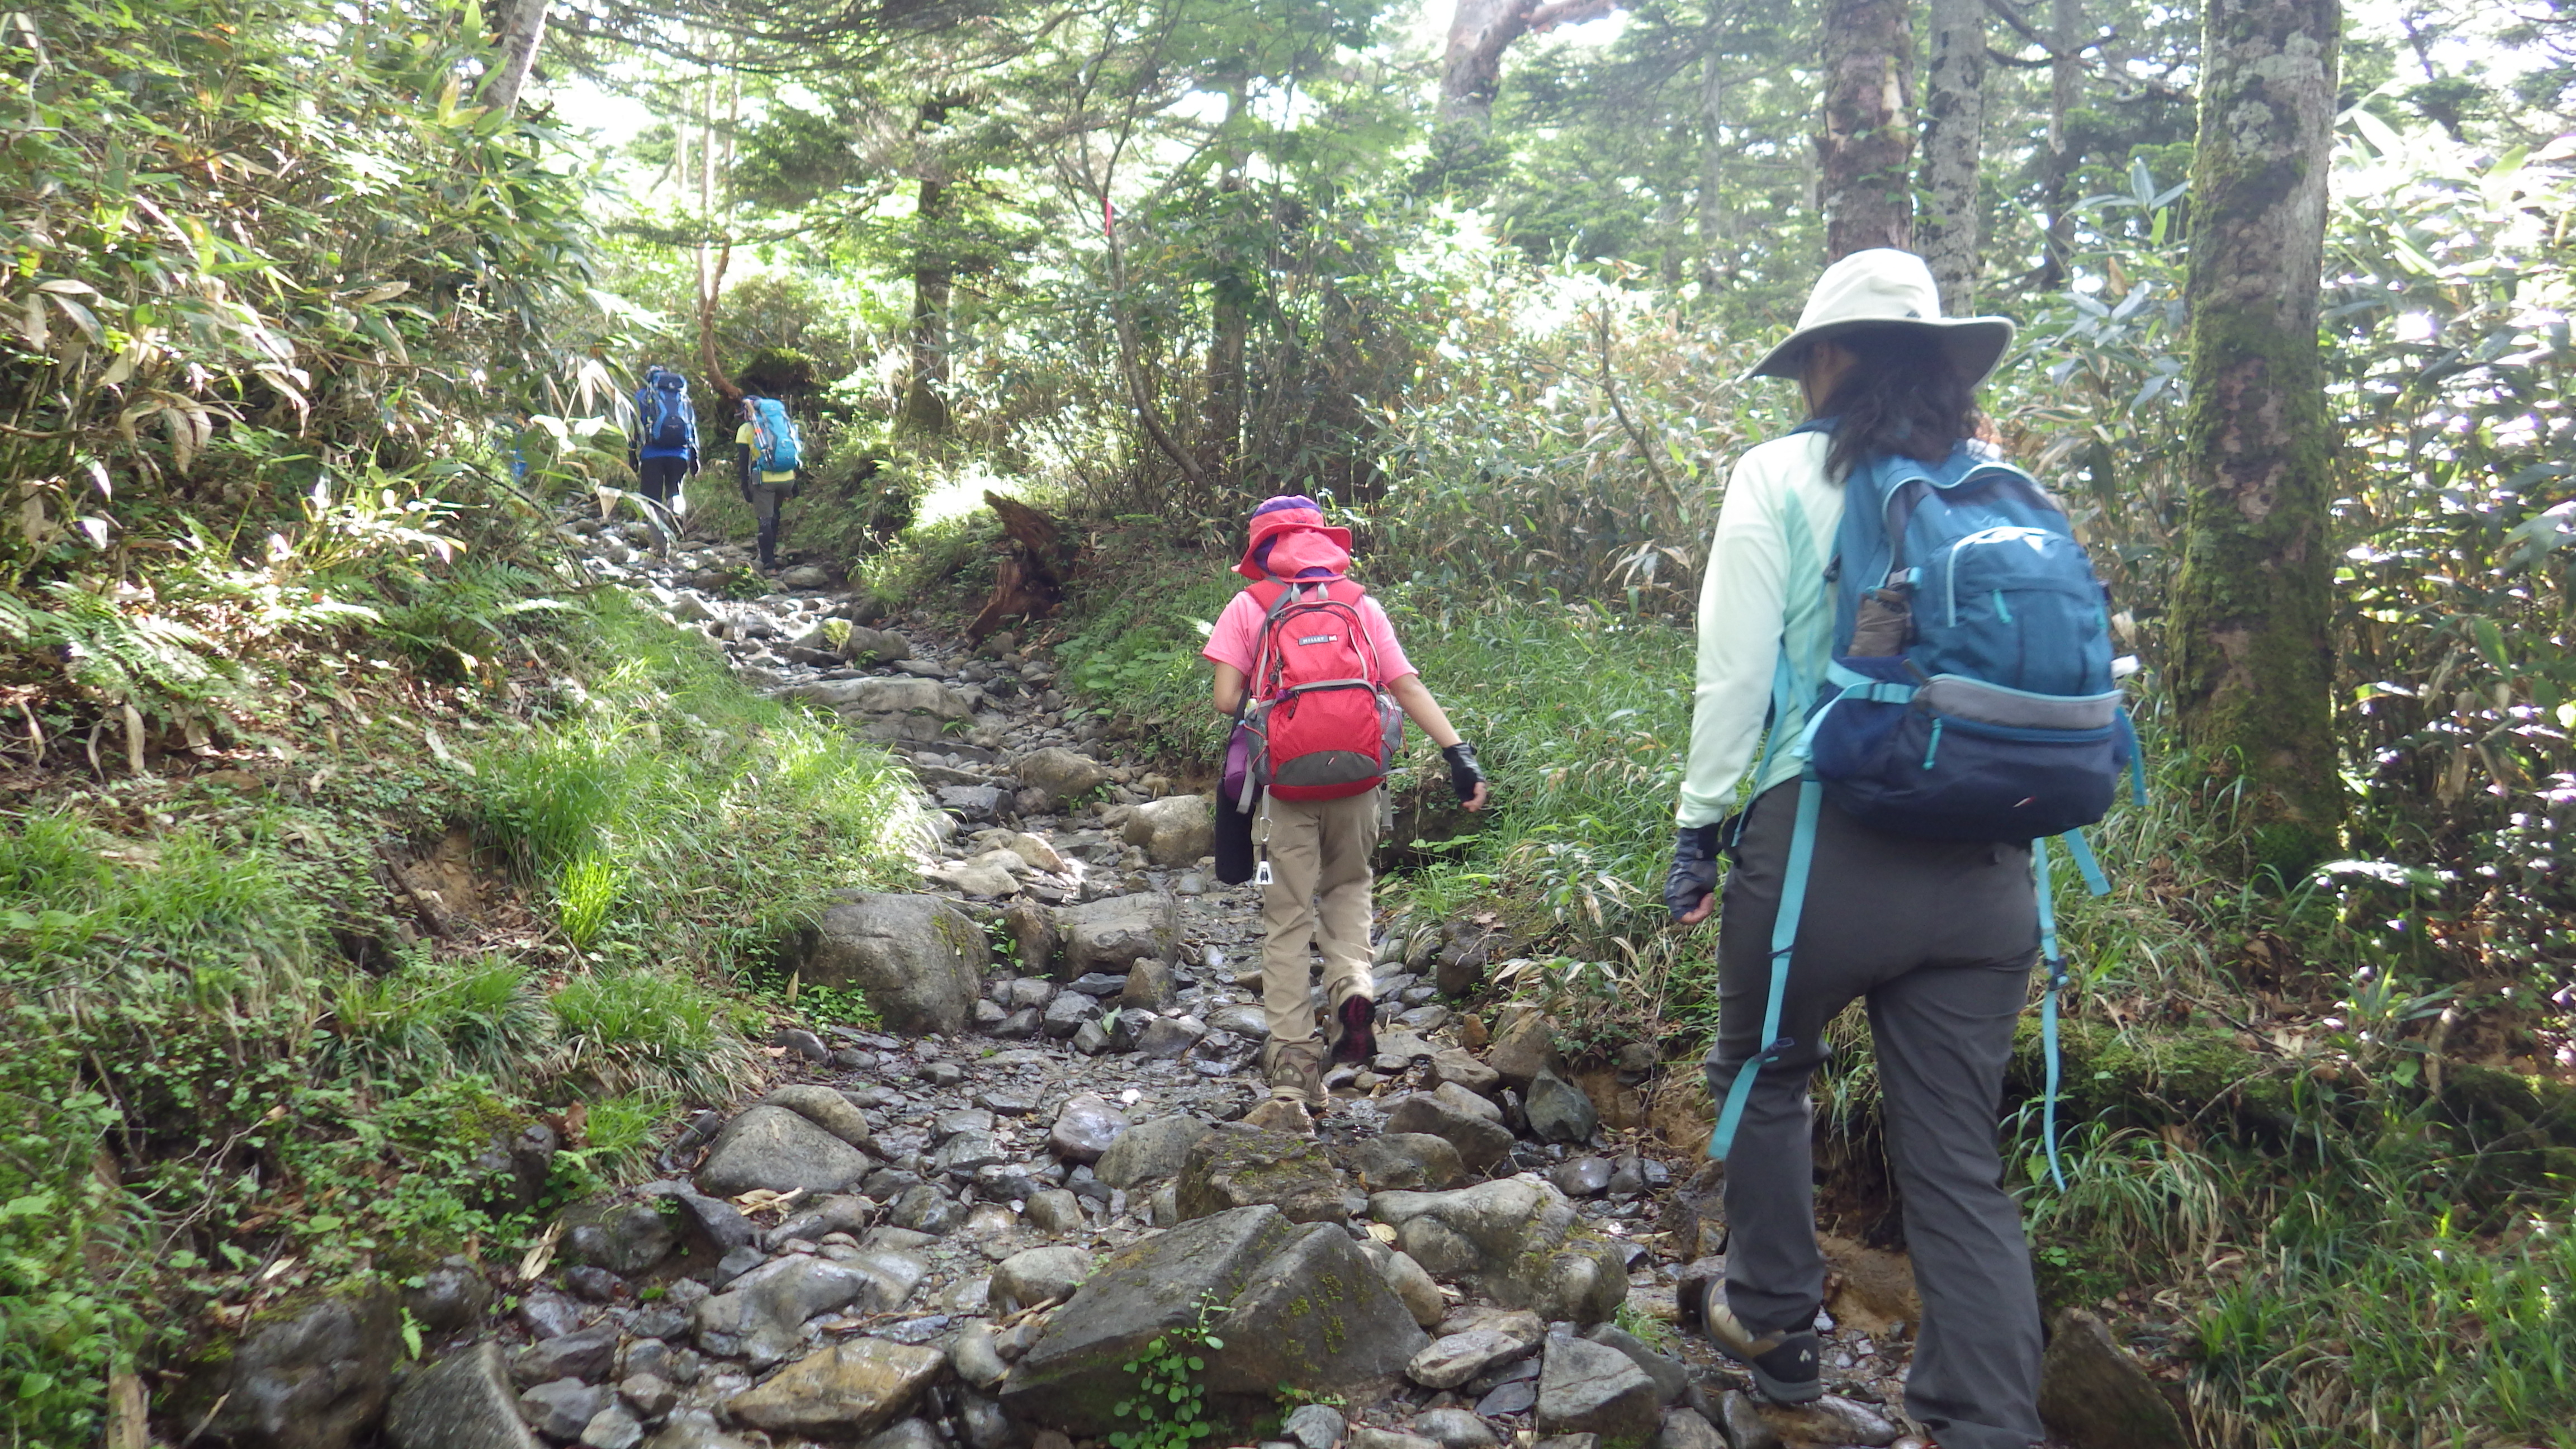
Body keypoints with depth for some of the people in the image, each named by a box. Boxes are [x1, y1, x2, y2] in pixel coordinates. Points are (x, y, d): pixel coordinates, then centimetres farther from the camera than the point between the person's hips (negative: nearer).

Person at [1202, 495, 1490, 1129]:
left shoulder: (1249, 607, 4)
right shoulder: (1362, 604, 10)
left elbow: (1227, 700, -4)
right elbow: (1408, 687, 0)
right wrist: (1460, 753, -3)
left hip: (1285, 782, -2)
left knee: (1288, 922, 6)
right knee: (1347, 887, 27)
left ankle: (1292, 1075, 4)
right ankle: (1353, 983, 0)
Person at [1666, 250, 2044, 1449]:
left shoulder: (1783, 477, -3)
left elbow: (1737, 672, -7)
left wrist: (1700, 828, 2)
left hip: (1826, 843, -3)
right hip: (1985, 861, 4)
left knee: (1764, 1075, 22)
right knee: (1959, 1158, 10)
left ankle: (1772, 1321, 34)